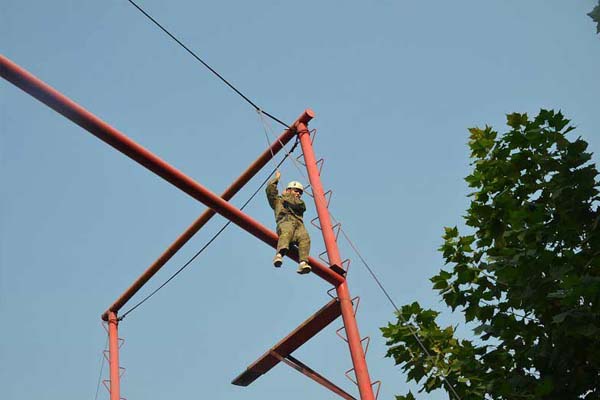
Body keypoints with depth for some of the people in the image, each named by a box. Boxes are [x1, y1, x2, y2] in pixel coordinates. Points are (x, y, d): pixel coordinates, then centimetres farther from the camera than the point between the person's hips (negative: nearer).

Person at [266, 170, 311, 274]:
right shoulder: (278, 200, 35)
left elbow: (299, 204, 12)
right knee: (286, 233, -39)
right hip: (285, 221, -2)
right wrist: (276, 178, 33)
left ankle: (303, 263, -52)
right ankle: (280, 254, -65)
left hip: (299, 224, 3)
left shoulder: (301, 204, 38)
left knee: (305, 238, -32)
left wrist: (286, 196, 24)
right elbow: (270, 189, 20)